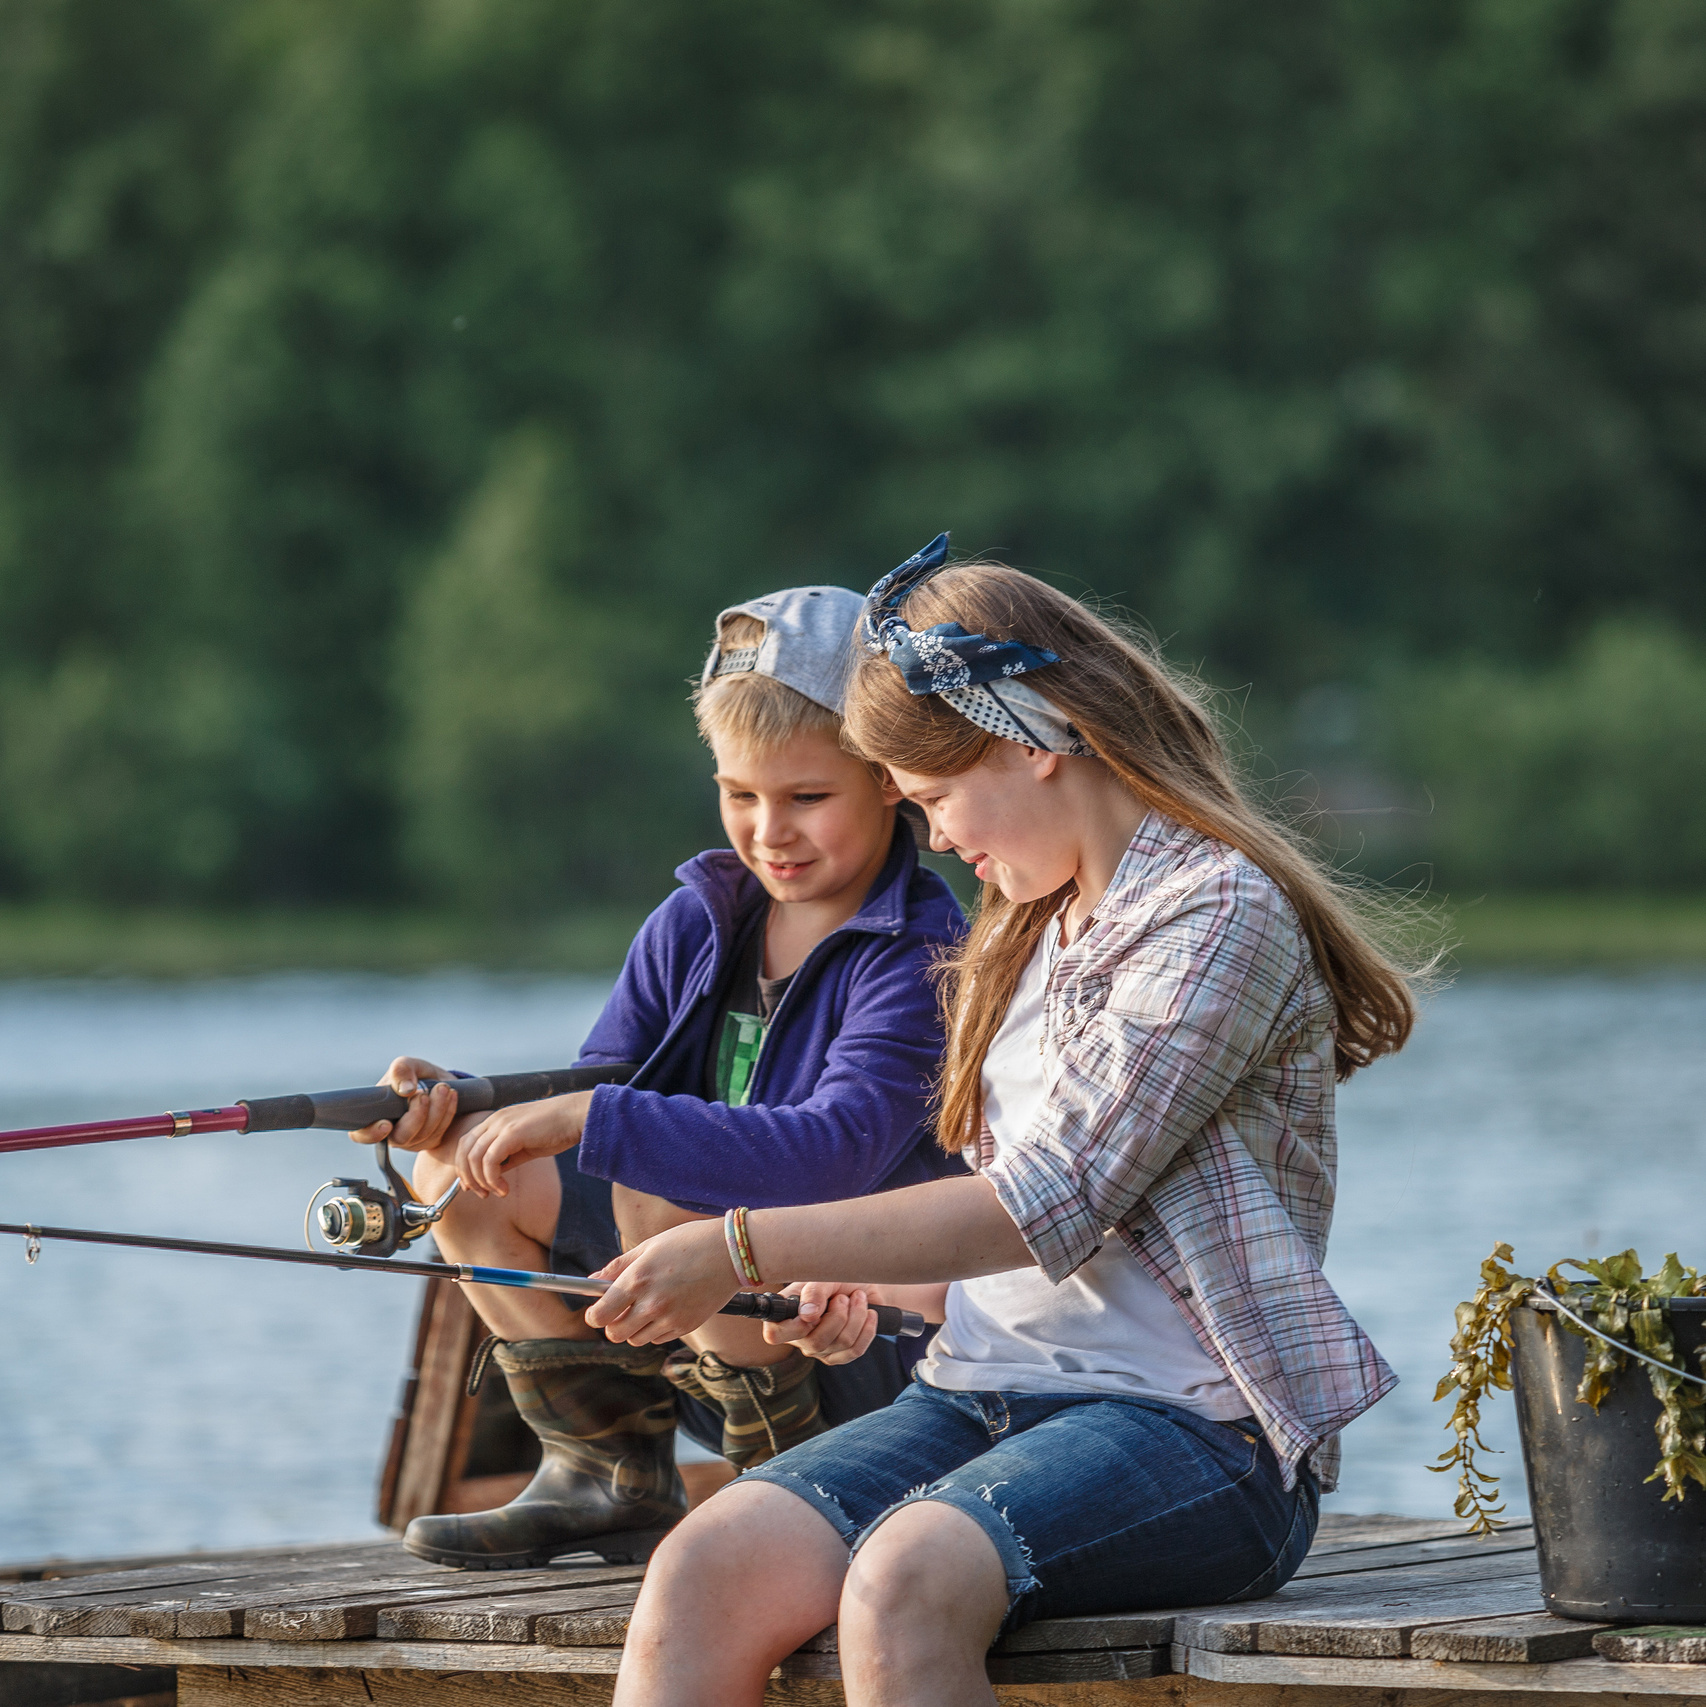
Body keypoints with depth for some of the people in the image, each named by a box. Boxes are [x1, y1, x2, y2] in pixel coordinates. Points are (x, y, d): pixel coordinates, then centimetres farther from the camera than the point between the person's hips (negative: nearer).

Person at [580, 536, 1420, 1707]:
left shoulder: (1223, 914, -7)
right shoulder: (1028, 939, 23)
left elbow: (1045, 1212, -15)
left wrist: (745, 1249, -11)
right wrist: (874, 1288, 7)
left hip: (1194, 1430, -7)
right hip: (987, 1394, 8)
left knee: (905, 1584, -37)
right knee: (704, 1570, -21)